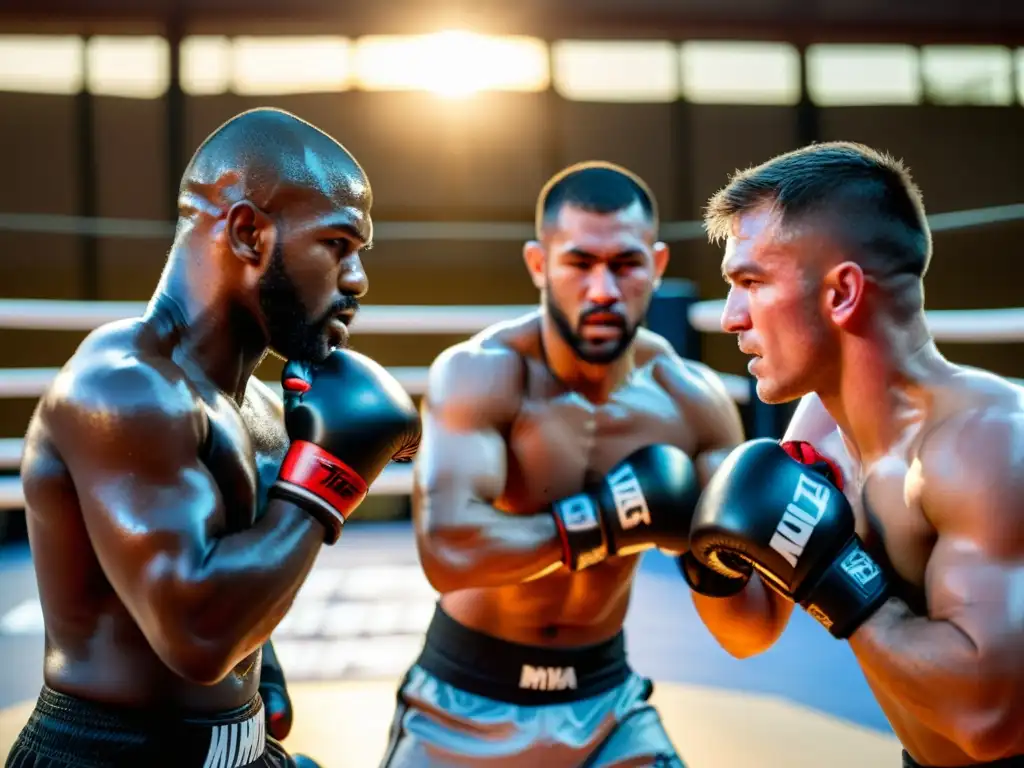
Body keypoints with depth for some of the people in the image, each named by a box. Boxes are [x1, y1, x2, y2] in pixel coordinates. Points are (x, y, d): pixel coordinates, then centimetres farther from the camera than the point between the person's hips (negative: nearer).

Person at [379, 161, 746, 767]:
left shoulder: (692, 402, -9)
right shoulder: (479, 375, -19)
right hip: (465, 699, -2)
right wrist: (609, 518, -29)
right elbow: (447, 551, -35)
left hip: (606, 699, 3)